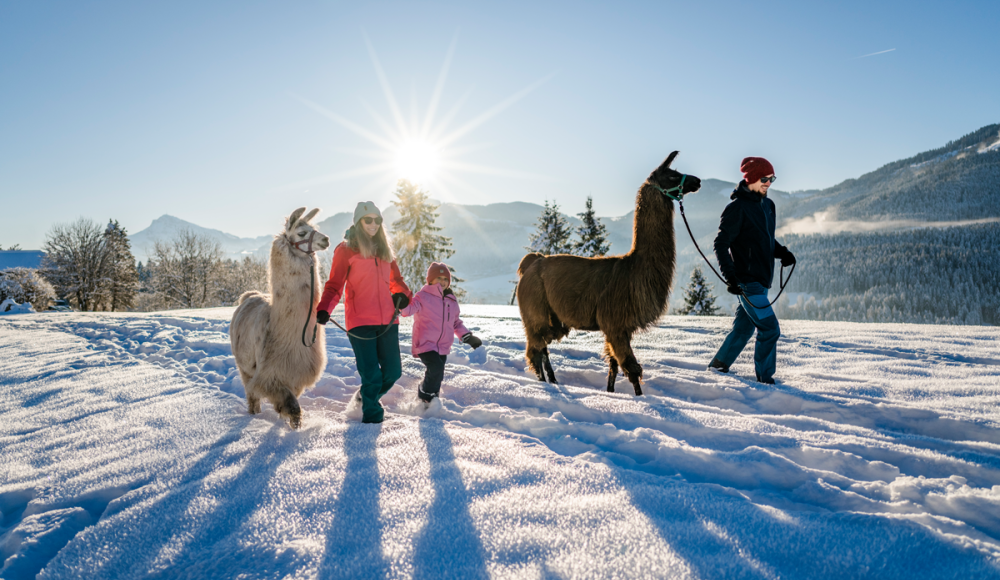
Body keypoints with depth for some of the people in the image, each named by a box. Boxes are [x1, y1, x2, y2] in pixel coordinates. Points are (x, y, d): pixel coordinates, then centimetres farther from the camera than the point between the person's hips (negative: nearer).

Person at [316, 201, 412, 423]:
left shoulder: (384, 249, 16)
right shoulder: (346, 249, 1)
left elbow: (396, 280, 23)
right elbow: (334, 285, -2)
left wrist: (402, 295, 0)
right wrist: (323, 309, -20)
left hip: (387, 321, 5)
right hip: (360, 322, -5)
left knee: (393, 372, 6)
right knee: (371, 375, -5)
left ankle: (366, 398, 34)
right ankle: (372, 417, 14)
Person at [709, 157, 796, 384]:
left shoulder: (768, 205, 13)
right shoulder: (737, 208, -13)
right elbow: (721, 244, -13)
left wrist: (782, 252, 3)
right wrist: (729, 275, -22)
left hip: (761, 280, 8)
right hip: (747, 280, -8)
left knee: (743, 327, 15)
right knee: (769, 328, -8)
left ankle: (718, 365, 28)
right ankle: (764, 378, 5)